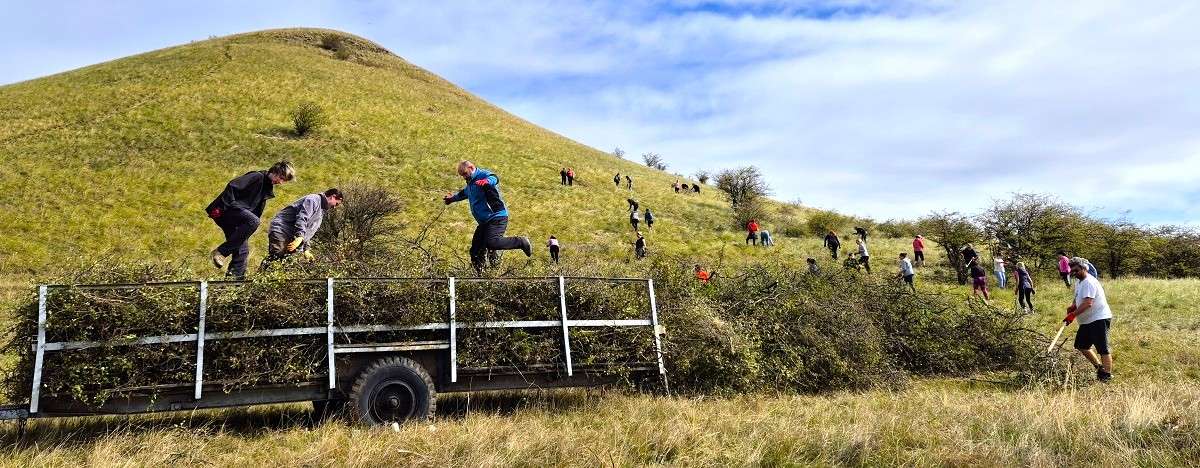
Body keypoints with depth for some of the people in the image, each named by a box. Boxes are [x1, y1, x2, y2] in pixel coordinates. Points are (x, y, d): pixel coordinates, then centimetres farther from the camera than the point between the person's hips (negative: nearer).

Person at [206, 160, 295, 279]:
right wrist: (229, 205, -23)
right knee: (253, 221, -32)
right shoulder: (257, 177, -10)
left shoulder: (268, 189, 18)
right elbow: (232, 186, -19)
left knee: (242, 250, 1)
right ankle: (220, 252, -25)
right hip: (224, 210, -9)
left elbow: (257, 212, 20)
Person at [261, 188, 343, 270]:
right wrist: (300, 237, -30)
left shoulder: (321, 211, 23)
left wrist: (306, 249, 14)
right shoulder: (314, 199, -7)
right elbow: (302, 218, -21)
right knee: (274, 258, -18)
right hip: (281, 231, -9)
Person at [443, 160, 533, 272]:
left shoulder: (483, 175, -11)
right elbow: (464, 193, 42)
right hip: (484, 221, 10)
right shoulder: (471, 183, 18)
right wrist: (453, 198, 57)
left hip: (497, 218, -10)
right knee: (476, 250, 4)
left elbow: (494, 178, -35)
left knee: (492, 243, -29)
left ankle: (521, 242, -12)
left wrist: (486, 182, -57)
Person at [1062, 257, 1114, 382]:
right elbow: (1078, 298, 25)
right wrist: (1072, 306, 4)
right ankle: (1099, 367, 27)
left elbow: (1088, 303, -29)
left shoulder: (1089, 282, -19)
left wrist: (1073, 314, -31)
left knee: (1103, 349, -8)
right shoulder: (1079, 282, 13)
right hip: (1087, 321, 11)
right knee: (1081, 345, 15)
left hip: (1099, 319, -11)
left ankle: (1107, 375, -3)